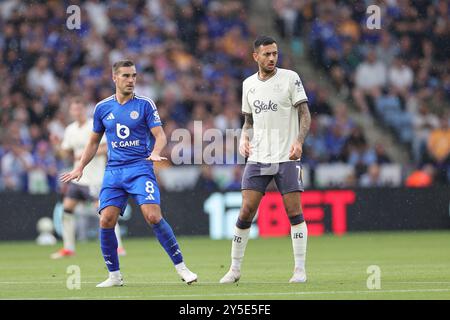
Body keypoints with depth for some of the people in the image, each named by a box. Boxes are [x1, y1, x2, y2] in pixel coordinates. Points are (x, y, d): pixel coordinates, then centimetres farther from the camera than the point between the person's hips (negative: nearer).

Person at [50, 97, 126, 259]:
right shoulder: (70, 130, 11)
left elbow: (106, 148, -13)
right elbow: (65, 153, 15)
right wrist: (57, 145, -4)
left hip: (95, 178, -7)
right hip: (77, 177, 7)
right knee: (66, 209, 2)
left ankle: (118, 246, -10)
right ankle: (68, 248, 10)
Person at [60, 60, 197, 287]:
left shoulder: (145, 105, 0)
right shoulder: (102, 108, 9)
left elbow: (160, 135, -4)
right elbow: (94, 141, 21)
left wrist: (155, 153, -24)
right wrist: (80, 168, 16)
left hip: (140, 168, -3)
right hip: (113, 172, 3)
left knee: (153, 217, -19)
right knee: (106, 221, -11)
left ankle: (181, 267, -8)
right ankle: (114, 275, 4)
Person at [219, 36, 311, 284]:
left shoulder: (290, 78, -1)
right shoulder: (248, 84, 12)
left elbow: (305, 114, -5)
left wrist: (299, 141, -21)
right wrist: (244, 139, 2)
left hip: (287, 157, -3)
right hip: (257, 158, 3)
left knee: (294, 212, -7)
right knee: (246, 211, -3)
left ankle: (300, 270, 1)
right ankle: (234, 269, 6)